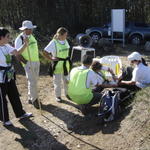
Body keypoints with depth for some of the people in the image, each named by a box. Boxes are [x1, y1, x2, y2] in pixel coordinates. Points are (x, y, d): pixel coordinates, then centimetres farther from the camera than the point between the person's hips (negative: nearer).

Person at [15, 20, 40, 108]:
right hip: (28, 63, -7)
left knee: (35, 81, 12)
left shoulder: (32, 37, 10)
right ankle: (34, 99, 3)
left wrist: (38, 60, 14)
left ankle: (31, 98, 24)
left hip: (36, 62, 8)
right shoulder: (20, 39, -13)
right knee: (32, 81, -9)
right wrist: (26, 62, -17)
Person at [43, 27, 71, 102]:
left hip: (66, 64, 6)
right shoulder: (53, 43, -17)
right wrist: (51, 59, -14)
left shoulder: (65, 41, 3)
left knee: (66, 80, 16)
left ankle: (67, 94, 33)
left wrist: (68, 58, 10)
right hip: (57, 64, -6)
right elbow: (45, 52, -18)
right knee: (57, 82, 7)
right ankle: (58, 96, 21)